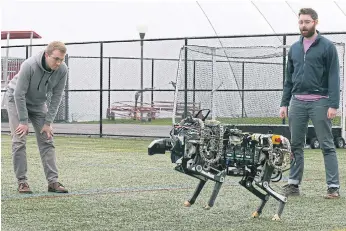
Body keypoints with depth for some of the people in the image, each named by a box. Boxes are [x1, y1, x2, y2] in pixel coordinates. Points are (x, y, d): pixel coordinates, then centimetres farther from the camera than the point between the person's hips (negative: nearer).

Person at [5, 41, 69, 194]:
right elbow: (19, 94, -28)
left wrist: (48, 122, -13)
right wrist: (23, 122, -24)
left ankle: (53, 181, -3)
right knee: (19, 141, -12)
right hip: (16, 99, -4)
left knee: (47, 140, -3)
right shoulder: (29, 66, -35)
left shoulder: (62, 70, -21)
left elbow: (56, 97, -12)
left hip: (38, 102, 4)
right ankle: (22, 181, -5)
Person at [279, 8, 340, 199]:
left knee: (327, 145, -3)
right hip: (297, 102, 5)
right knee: (295, 145, 7)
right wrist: (284, 103, 11)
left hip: (319, 102, -5)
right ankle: (293, 184, 13)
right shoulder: (294, 48, 14)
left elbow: (334, 77, -6)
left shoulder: (327, 47, -2)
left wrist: (333, 104, -14)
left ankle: (333, 186, -3)